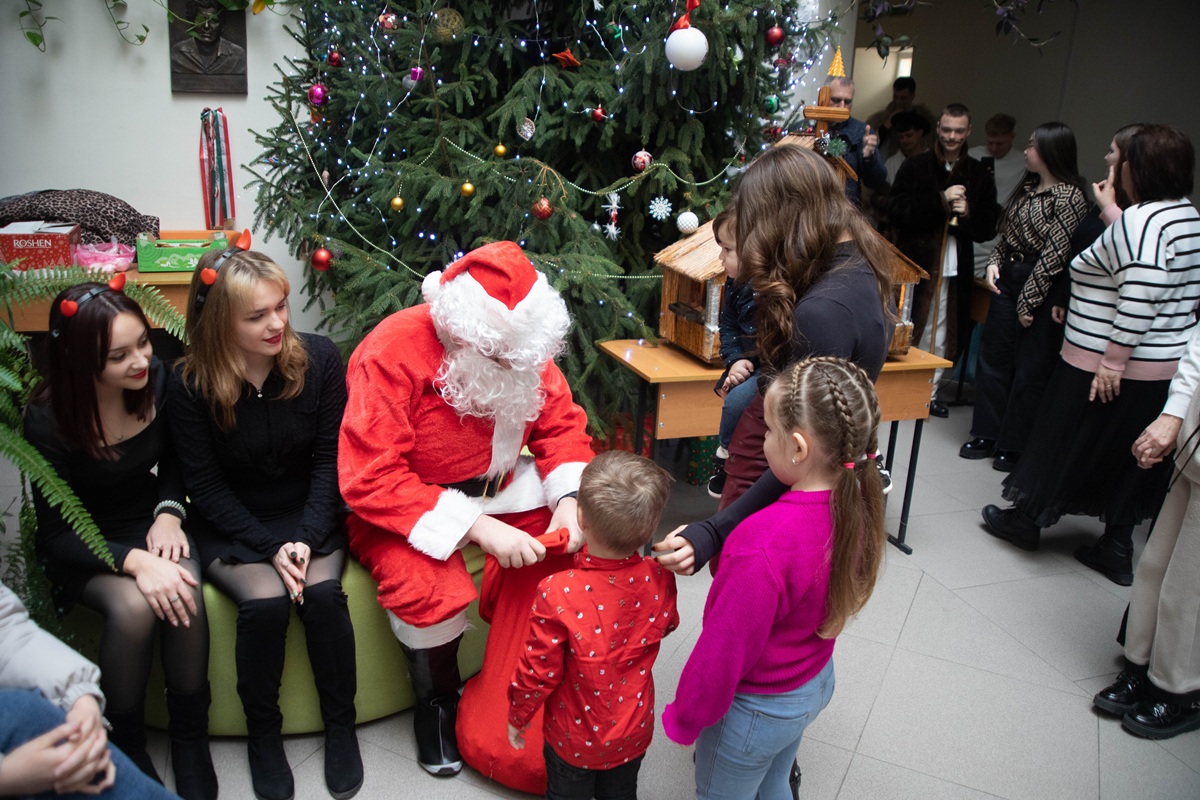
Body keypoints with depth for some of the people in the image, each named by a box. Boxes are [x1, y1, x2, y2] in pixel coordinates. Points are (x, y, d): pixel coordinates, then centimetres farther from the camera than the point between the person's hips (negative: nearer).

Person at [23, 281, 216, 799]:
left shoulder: (158, 380, -12)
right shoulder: (48, 419, -21)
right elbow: (56, 533, -16)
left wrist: (169, 512, -11)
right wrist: (135, 562, -32)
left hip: (148, 521, 3)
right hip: (83, 545, -2)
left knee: (185, 595, -30)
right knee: (133, 606, -33)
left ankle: (190, 737, -10)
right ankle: (126, 742, -7)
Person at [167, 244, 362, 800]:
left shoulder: (319, 359, -9)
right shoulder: (190, 384, -12)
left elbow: (329, 459, -6)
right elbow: (206, 485, -8)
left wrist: (306, 538, -18)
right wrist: (270, 546, -18)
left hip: (310, 517, 1)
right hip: (232, 526, -1)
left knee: (322, 591, -26)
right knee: (265, 600, -27)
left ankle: (340, 723, -3)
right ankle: (262, 730, -1)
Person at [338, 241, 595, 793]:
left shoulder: (521, 347, -9)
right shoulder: (391, 354, -26)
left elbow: (562, 425, 1)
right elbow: (371, 480, -29)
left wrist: (570, 500, -19)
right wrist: (477, 527, -34)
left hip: (498, 487, 6)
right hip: (403, 504, -5)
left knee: (562, 560, -17)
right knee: (434, 593, -33)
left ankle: (494, 725, 5)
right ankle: (437, 703, 3)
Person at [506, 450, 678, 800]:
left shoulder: (557, 593, -34)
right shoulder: (660, 579, -22)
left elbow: (538, 673, -22)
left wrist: (517, 716, -3)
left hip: (574, 738, -3)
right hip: (634, 732, 3)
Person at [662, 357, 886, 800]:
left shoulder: (763, 544, -39)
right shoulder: (858, 504, -16)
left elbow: (725, 649, -27)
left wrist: (684, 718, -10)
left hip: (757, 709, -6)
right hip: (817, 682, 6)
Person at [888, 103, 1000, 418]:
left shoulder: (979, 176, 13)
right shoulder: (915, 166, 5)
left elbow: (987, 229, 12)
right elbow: (895, 211, -8)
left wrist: (968, 213, -9)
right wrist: (941, 200, -15)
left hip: (954, 268, 2)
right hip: (914, 262, -2)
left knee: (939, 336, 6)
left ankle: (928, 392, 17)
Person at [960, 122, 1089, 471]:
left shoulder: (1068, 197, -14)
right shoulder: (1028, 188, 12)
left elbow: (1055, 254, -17)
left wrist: (1028, 301, -15)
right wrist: (994, 262, 1)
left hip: (1042, 289, -8)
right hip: (1008, 281, 8)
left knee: (1029, 371, 2)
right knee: (993, 359, 11)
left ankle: (1014, 446, 13)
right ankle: (987, 435, 23)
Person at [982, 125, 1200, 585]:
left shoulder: (1142, 219, -19)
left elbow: (1140, 298, -28)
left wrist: (1112, 361, -25)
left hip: (1112, 369, -8)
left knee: (1067, 444, 9)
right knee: (1127, 458, 15)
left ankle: (1028, 518, 26)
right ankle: (1117, 550, 23)